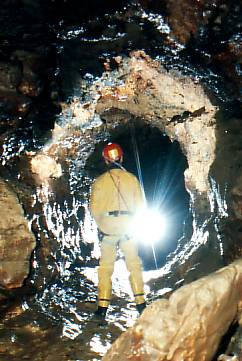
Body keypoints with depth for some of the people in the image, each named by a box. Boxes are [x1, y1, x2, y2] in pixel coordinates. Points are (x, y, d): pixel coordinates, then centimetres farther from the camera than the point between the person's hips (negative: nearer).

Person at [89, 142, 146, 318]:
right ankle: (140, 302, 8)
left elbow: (95, 207, -1)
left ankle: (103, 306, 4)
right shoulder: (132, 179, 1)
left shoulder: (99, 181, -2)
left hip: (107, 225, -1)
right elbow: (140, 205, 3)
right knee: (134, 264, 9)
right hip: (127, 224, 1)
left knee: (105, 266, 6)